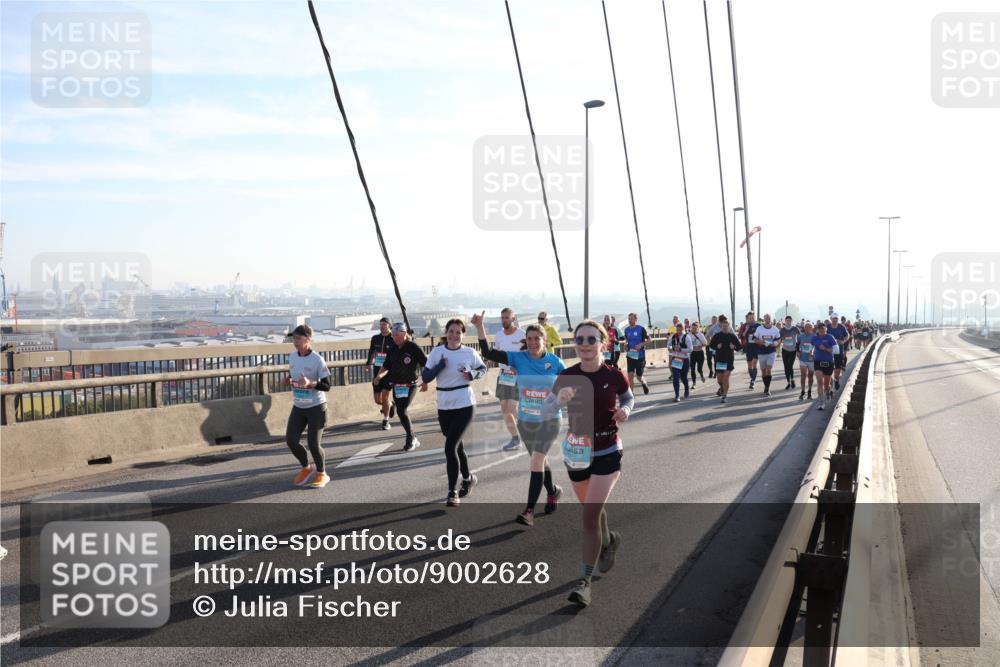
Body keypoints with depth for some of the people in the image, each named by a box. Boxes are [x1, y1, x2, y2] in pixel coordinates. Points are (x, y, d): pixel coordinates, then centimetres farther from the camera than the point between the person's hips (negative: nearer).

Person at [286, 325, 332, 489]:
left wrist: (310, 383, -31)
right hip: (298, 407, 6)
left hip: (316, 407, -6)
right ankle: (307, 468, 25)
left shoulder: (317, 360, -17)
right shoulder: (292, 357, 1)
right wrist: (290, 381, -5)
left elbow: (326, 386, -15)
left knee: (313, 444, -3)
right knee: (291, 440, -1)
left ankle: (322, 474, 22)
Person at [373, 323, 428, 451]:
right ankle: (413, 440, 24)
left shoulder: (413, 347, -11)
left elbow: (425, 364, -9)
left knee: (402, 411, -15)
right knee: (401, 412, 8)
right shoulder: (393, 349, 7)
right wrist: (380, 375, -6)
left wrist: (425, 382, -13)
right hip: (396, 386, 6)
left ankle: (410, 439, 3)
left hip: (410, 385, -6)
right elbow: (386, 366, 13)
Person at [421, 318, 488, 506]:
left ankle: (452, 491, 0)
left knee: (450, 447, -12)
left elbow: (483, 368, 12)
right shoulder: (437, 352, -1)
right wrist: (440, 366, -17)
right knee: (456, 446, 18)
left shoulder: (470, 353, -5)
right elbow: (425, 377, -2)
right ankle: (468, 478, 42)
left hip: (464, 404, -3)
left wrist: (473, 375, -9)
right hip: (444, 406, 3)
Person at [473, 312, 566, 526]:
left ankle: (529, 510, -10)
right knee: (540, 461, 19)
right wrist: (480, 327, -26)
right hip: (525, 421, 3)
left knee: (536, 461, -14)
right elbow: (488, 353, -15)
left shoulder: (555, 362, -9)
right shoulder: (518, 358, -7)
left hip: (549, 420, -3)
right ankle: (553, 492, 45)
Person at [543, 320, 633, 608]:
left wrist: (625, 410, -14)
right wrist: (559, 400, -27)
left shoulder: (614, 376, -11)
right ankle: (609, 540, 54)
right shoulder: (567, 376, -8)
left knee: (590, 515, -11)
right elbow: (546, 411, -6)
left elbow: (629, 398, 9)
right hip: (576, 453, 3)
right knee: (592, 509, 22)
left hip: (607, 453, -3)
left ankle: (585, 580, 1)